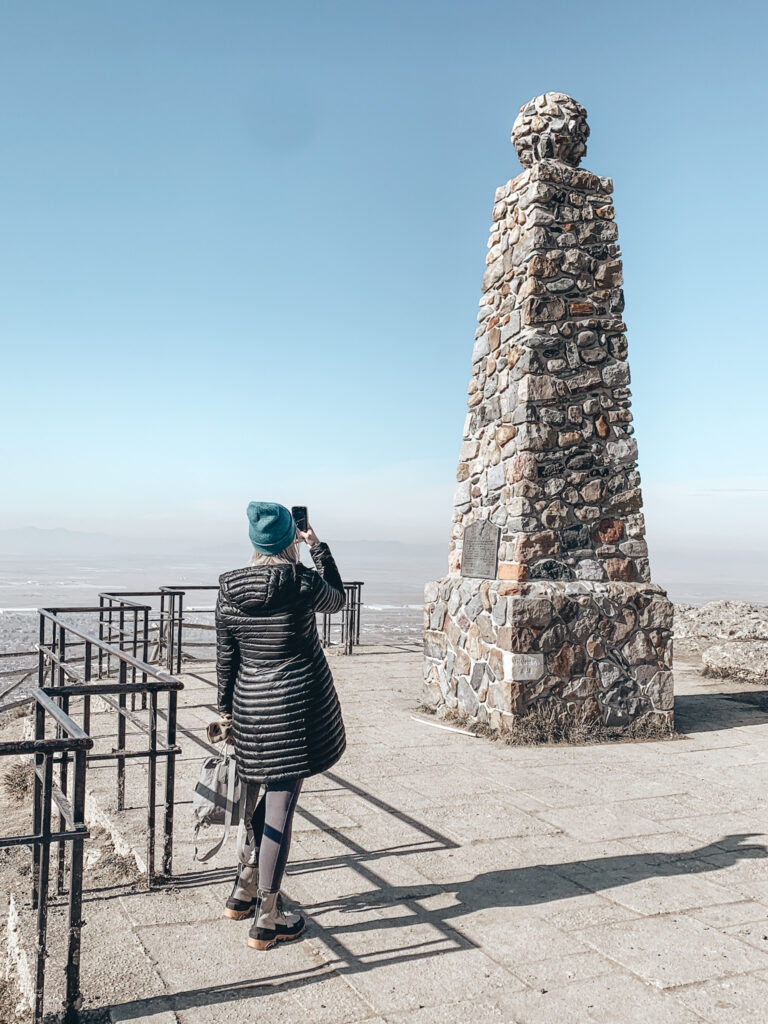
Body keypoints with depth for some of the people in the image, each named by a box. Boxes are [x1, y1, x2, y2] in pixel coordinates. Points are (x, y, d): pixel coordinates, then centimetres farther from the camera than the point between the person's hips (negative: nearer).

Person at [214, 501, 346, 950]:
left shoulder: (230, 590, -1)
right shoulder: (303, 582, -14)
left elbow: (225, 657, 5)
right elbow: (337, 599, 9)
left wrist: (227, 708, 16)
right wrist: (320, 549, 16)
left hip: (250, 706, 5)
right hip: (297, 704, -5)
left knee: (260, 800, 24)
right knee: (280, 809, 1)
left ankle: (245, 891, 39)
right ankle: (266, 920, 11)